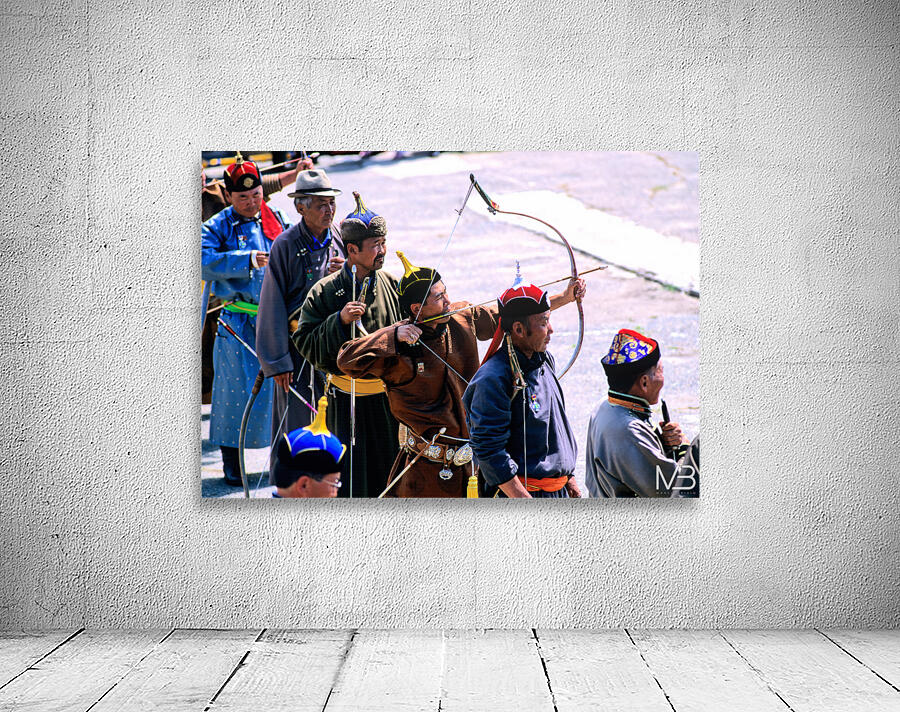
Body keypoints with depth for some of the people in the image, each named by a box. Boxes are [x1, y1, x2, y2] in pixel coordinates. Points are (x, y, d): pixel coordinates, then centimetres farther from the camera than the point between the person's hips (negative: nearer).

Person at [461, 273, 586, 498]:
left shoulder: (545, 361, 8)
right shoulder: (493, 380, -20)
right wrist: (528, 506, -22)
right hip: (524, 490, -8)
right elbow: (488, 450, -22)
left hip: (557, 489, 8)